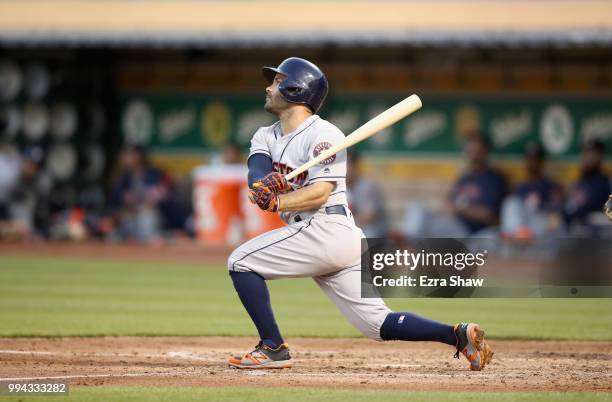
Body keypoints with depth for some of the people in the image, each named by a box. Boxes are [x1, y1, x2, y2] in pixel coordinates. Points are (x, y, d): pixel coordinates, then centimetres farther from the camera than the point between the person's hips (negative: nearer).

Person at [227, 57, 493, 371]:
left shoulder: (323, 134, -8)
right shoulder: (267, 136, 17)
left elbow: (319, 193, -19)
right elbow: (256, 179, -4)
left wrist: (275, 203, -28)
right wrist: (268, 182, -26)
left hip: (327, 229, -8)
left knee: (241, 262, -9)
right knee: (378, 323, 5)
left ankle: (273, 349, -9)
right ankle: (459, 335, 0)